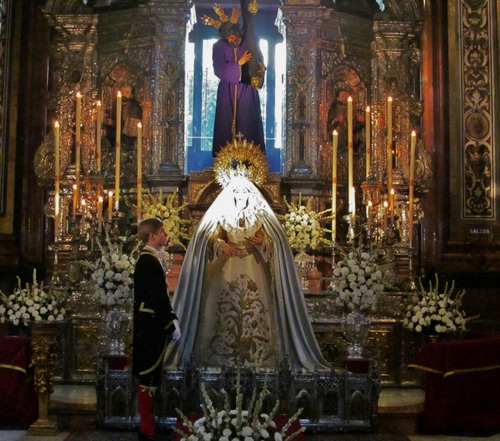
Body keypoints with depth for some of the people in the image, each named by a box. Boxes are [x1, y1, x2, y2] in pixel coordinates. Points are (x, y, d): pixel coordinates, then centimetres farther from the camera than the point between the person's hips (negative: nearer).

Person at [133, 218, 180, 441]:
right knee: (148, 375, -4)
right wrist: (172, 324, -15)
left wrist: (171, 320, 16)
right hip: (151, 326, -10)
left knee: (146, 373, 16)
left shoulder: (147, 259, 14)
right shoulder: (150, 261, -18)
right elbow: (158, 298, -21)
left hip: (148, 325, 10)